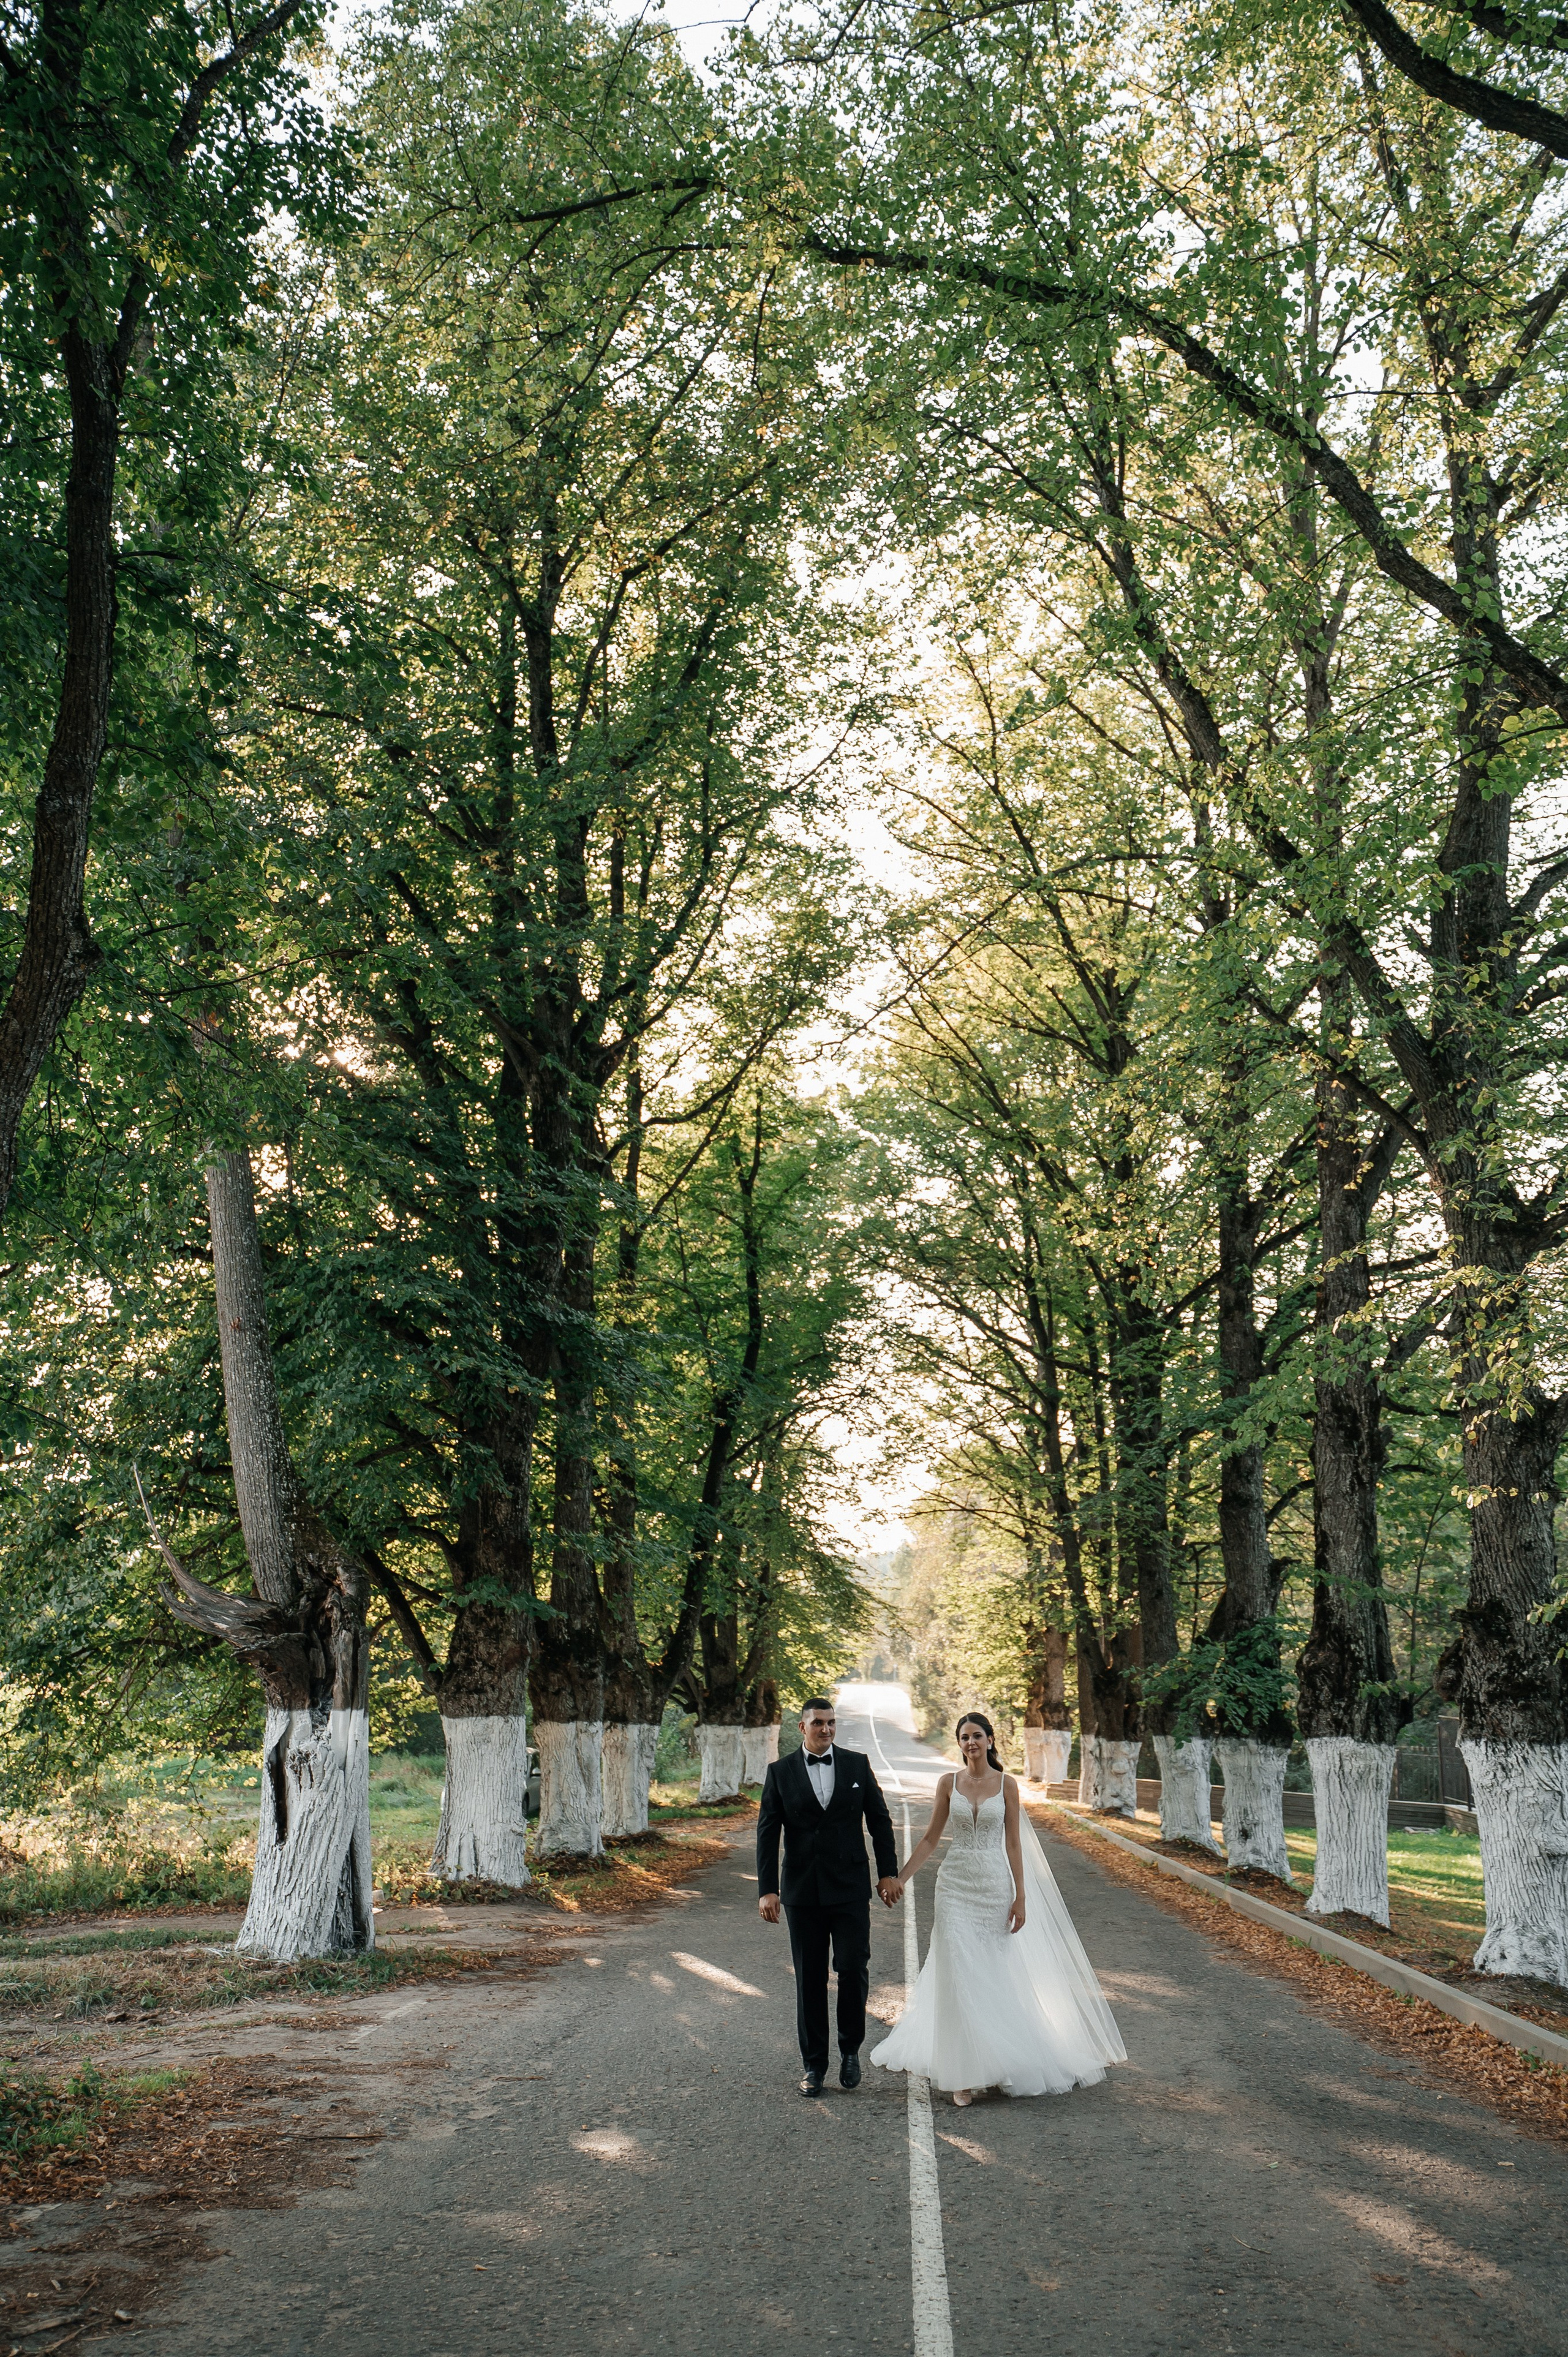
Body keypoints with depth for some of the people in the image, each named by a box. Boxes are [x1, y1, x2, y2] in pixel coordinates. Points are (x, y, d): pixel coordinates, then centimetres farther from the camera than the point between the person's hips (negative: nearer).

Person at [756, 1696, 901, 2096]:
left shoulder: (857, 1764, 3)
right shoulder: (781, 1772, 1)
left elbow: (879, 1820, 7)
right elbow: (767, 1833, 0)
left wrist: (889, 1872, 1)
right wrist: (767, 1890, -6)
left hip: (850, 1888, 0)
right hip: (803, 1893, 0)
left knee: (854, 1969, -5)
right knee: (810, 1980, 5)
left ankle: (850, 2049, 18)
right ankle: (814, 2064, 17)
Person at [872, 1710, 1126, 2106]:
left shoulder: (1006, 1784, 0)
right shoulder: (949, 1784, 2)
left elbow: (1014, 1844, 1)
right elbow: (931, 1838, 7)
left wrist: (1021, 1897, -3)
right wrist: (900, 1877, 1)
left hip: (994, 1885, 0)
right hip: (956, 1884, 0)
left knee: (993, 1973, 5)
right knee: (959, 1973, -5)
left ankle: (994, 2060, 25)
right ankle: (964, 2073, -1)